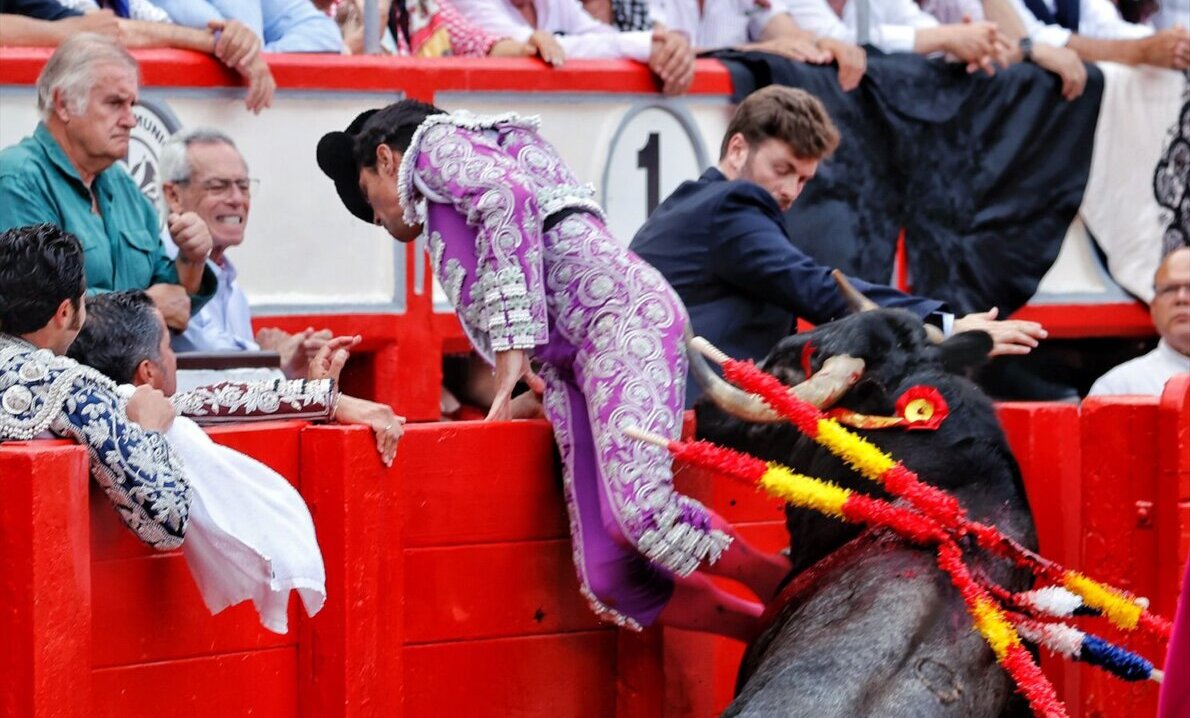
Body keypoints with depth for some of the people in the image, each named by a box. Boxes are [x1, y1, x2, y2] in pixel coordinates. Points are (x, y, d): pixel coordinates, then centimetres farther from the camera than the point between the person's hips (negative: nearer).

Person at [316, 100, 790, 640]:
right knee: (610, 584, -7)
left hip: (618, 314, -9)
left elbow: (509, 194, -9)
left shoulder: (435, 144, 12)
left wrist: (510, 350, -13)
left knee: (643, 513, -29)